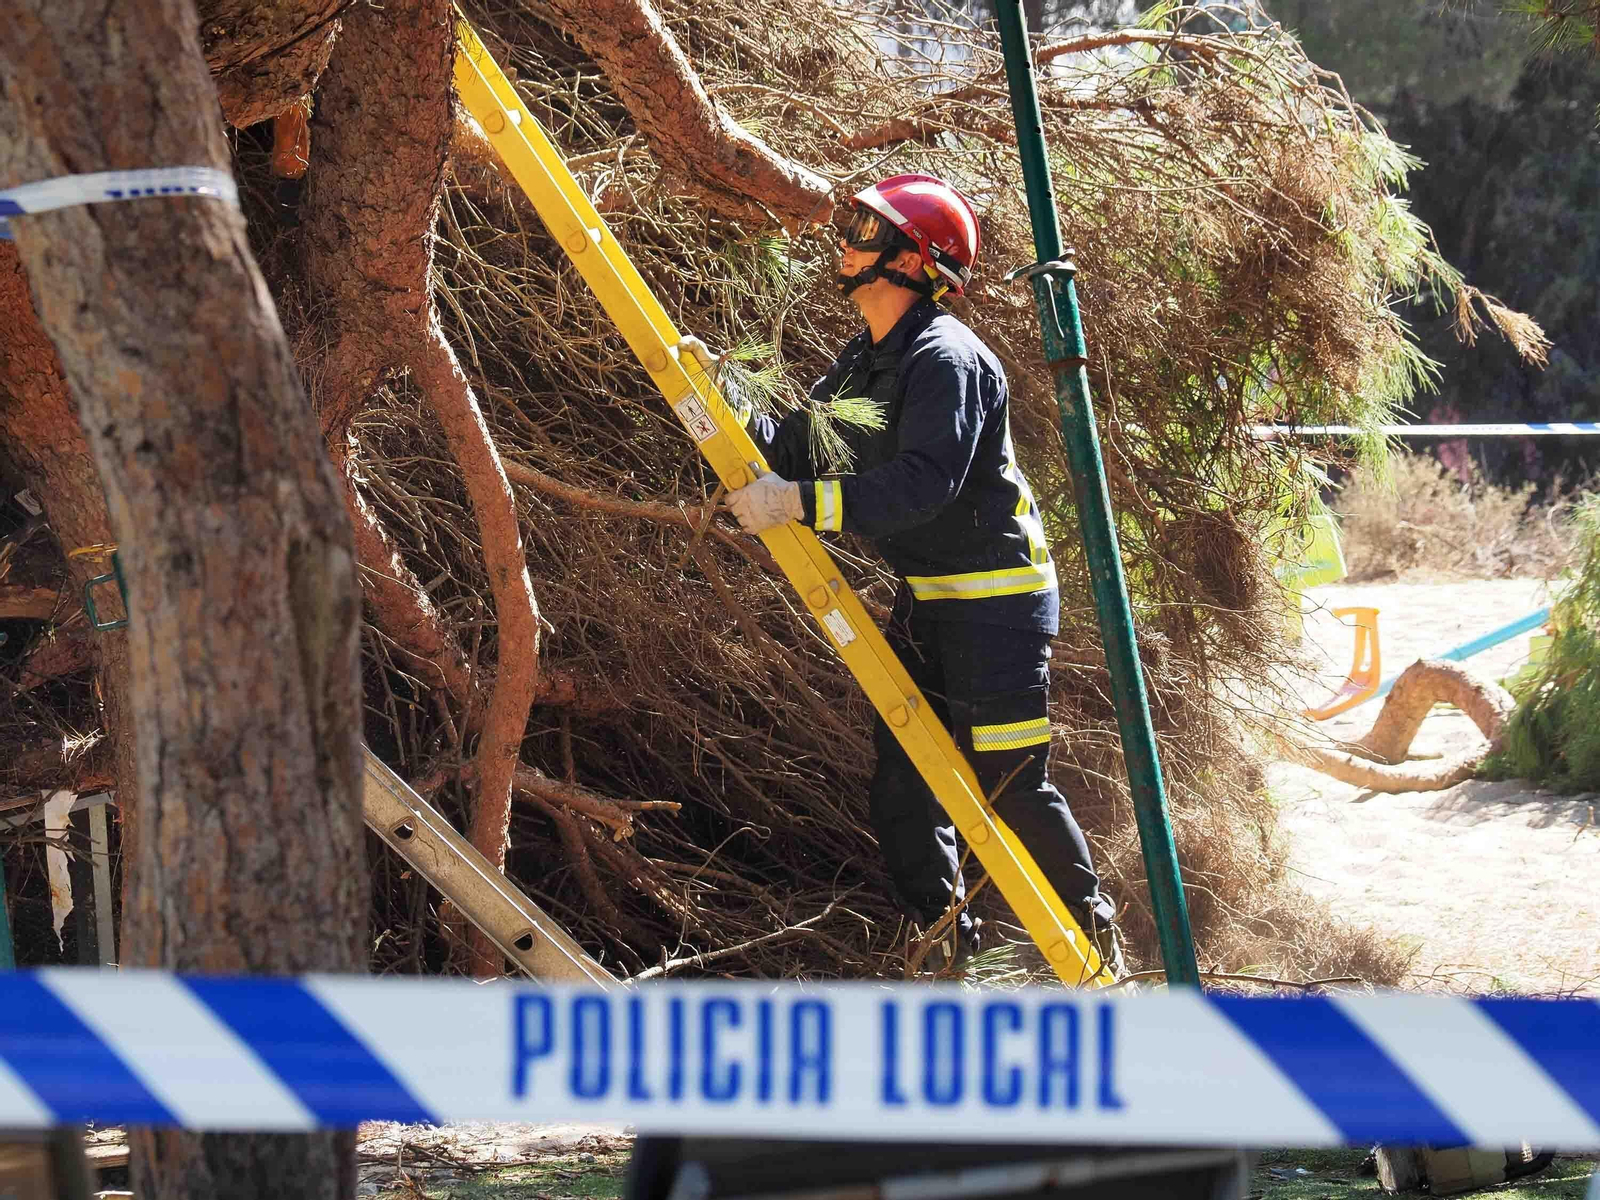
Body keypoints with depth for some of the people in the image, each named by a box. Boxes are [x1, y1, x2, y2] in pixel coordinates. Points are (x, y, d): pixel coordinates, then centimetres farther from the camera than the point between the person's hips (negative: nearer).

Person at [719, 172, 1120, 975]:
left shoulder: (946, 359, -20)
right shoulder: (870, 360, 11)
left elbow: (924, 483, -31)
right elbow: (798, 448, 8)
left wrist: (800, 503, -35)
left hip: (995, 601, -9)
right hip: (926, 600, 9)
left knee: (1009, 785, -4)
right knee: (902, 777, 7)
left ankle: (1094, 938, 11)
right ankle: (943, 942, 15)